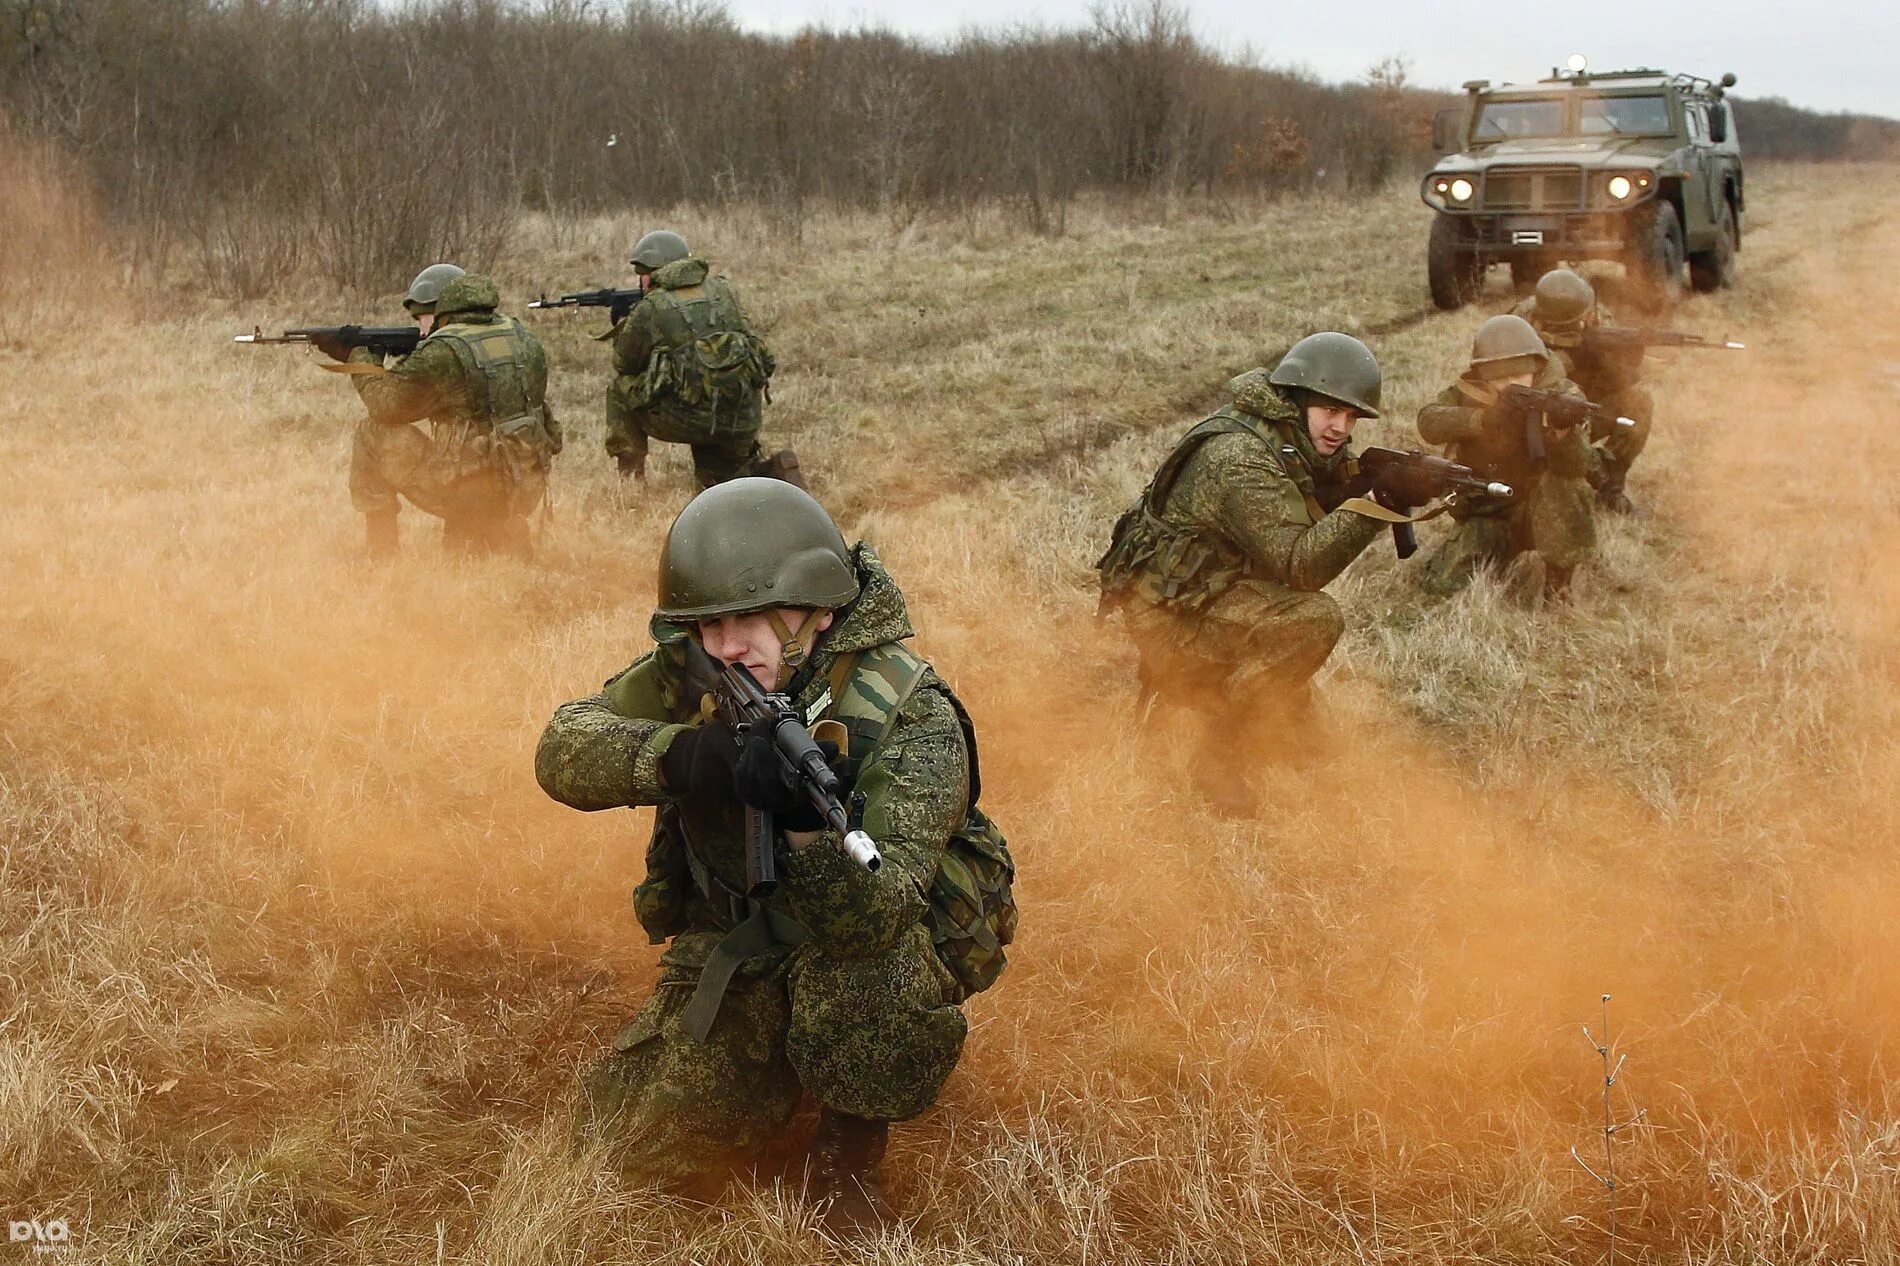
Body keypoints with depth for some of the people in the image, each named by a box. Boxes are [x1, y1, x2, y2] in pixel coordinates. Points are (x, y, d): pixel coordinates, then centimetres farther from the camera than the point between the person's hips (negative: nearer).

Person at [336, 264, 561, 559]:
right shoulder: (522, 339, 8)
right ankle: (506, 541, 22)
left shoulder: (444, 352, -13)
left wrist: (361, 358, 14)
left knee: (372, 434, 6)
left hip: (469, 491, -7)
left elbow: (386, 404, -3)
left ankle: (381, 554, 10)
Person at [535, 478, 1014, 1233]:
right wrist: (677, 755, -48)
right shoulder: (690, 673, -16)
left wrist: (811, 824, -60)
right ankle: (783, 1046, 21)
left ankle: (853, 1140, -8)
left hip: (896, 924, -4)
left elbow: (870, 922, -39)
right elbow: (565, 749, -28)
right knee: (653, 1138, -7)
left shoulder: (911, 721, -29)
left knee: (857, 975, -38)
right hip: (740, 936, 5)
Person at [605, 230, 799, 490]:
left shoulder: (649, 309, -2)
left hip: (685, 420, -4)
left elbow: (625, 365, 13)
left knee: (620, 389, 20)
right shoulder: (724, 290, 12)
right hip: (743, 420, 4)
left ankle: (630, 476, 17)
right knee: (717, 477, 29)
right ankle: (774, 471, 2)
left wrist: (625, 325, 30)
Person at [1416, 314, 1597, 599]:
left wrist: (1565, 431, -48)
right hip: (1486, 515, 1)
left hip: (1546, 511, -1)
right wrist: (1483, 418, -41)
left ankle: (1556, 575, -19)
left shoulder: (1561, 395, -11)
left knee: (1562, 478, -33)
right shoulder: (1469, 391, -5)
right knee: (1440, 583, -19)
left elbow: (1580, 465, -25)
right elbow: (1428, 422, -25)